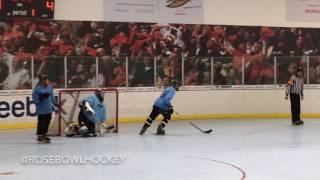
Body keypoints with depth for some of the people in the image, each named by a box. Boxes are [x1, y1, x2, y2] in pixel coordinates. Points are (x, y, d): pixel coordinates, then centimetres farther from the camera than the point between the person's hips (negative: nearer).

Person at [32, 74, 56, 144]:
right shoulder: (37, 89, -14)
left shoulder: (49, 87, 7)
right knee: (41, 122, -3)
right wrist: (41, 98, -28)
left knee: (47, 121, 13)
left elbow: (52, 97, 19)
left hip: (49, 109, 7)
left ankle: (44, 134, 26)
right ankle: (40, 136, 7)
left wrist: (55, 103, 20)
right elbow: (35, 99, -14)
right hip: (41, 110, -7)